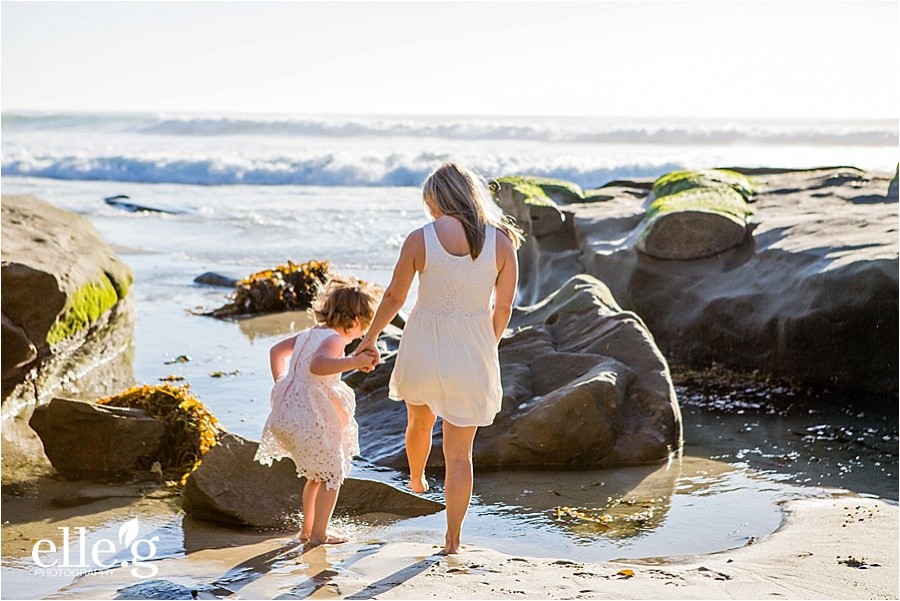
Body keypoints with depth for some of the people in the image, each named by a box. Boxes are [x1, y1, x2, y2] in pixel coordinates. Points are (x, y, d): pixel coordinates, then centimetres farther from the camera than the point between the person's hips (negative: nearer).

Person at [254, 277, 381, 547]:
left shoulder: (309, 334, 14)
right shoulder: (334, 339, -14)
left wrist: (281, 383, 30)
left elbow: (277, 350, 29)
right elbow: (318, 366, -36)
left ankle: (307, 529, 33)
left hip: (283, 416, 9)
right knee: (332, 474, 9)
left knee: (316, 474, 26)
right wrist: (355, 361, -41)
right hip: (309, 420, -9)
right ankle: (318, 534, 10)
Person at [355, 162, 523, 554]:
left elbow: (394, 297, -3)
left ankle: (416, 479, 59)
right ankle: (452, 539, 16)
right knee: (460, 453, 10)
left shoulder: (420, 239, -12)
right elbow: (503, 308, -1)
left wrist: (369, 338, 14)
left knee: (420, 419, 31)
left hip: (423, 347, 0)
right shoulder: (501, 242, -8)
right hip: (472, 353, 0)